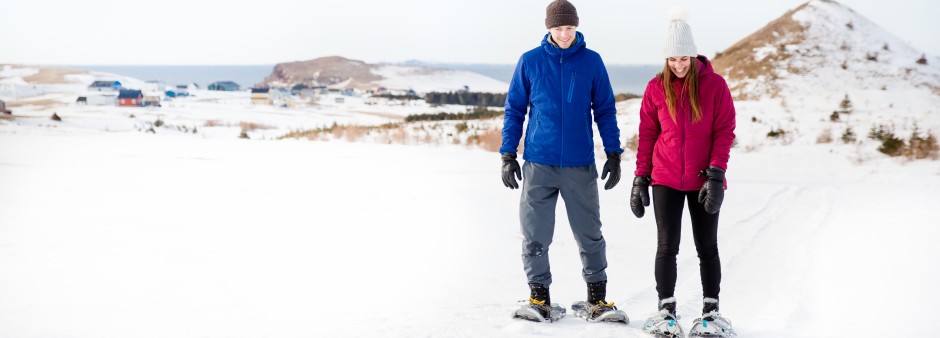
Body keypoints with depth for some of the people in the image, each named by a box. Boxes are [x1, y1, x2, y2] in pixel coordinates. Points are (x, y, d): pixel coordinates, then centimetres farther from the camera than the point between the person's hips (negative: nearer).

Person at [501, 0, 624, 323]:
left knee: (590, 234, 5)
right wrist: (508, 155, 2)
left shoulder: (591, 61, 2)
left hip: (580, 165, 0)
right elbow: (514, 110, 7)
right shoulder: (530, 61, 2)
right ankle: (539, 297, 15)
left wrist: (613, 153, 4)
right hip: (538, 165, 0)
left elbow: (605, 110, 8)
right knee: (534, 236, 2)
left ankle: (597, 296, 18)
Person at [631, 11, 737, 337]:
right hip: (666, 180, 1)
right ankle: (666, 310, 12)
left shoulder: (714, 84, -3)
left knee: (707, 247, 6)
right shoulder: (656, 87, 2)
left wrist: (716, 175, -13)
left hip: (703, 181, -1)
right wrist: (640, 179, 3)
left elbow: (724, 132, -5)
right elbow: (647, 135, 5)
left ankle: (711, 310, 16)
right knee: (667, 246, 1)